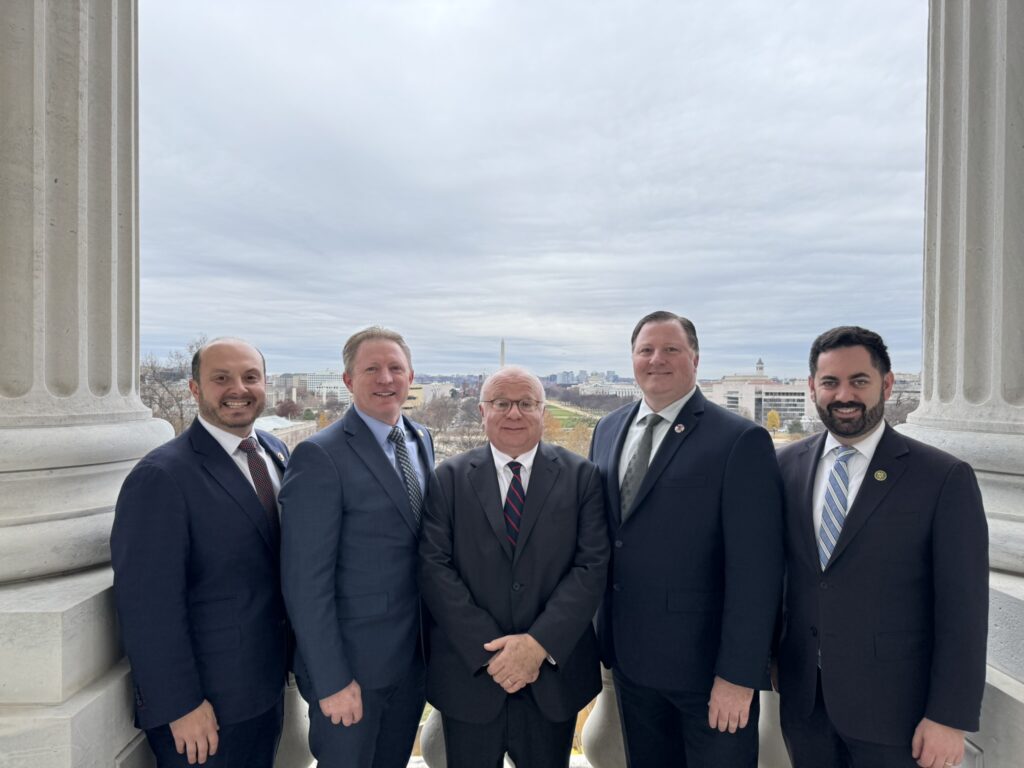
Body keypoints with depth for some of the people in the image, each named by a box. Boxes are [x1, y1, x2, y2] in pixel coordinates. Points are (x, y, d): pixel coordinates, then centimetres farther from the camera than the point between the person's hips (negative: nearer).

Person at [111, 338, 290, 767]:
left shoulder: (276, 453, 2)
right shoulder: (161, 476, -20)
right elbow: (148, 605, -21)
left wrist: (291, 656, 11)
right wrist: (180, 706, -18)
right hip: (205, 706, -7)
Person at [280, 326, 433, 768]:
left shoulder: (422, 439, 4)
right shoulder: (321, 456, -18)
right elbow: (306, 581, -18)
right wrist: (331, 680, -17)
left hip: (414, 659, 6)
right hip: (353, 664, -6)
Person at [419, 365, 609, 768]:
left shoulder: (581, 476, -2)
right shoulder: (451, 477, -2)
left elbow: (593, 565, -7)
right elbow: (433, 566, -8)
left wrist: (540, 643, -16)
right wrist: (490, 649, -14)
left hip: (554, 673, 1)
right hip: (470, 673, 0)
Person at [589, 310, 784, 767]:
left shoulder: (741, 441, -13)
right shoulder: (607, 430, 5)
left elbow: (754, 570, -16)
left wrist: (738, 675, -16)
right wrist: (607, 635, 11)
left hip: (705, 663, -5)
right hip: (630, 659, 6)